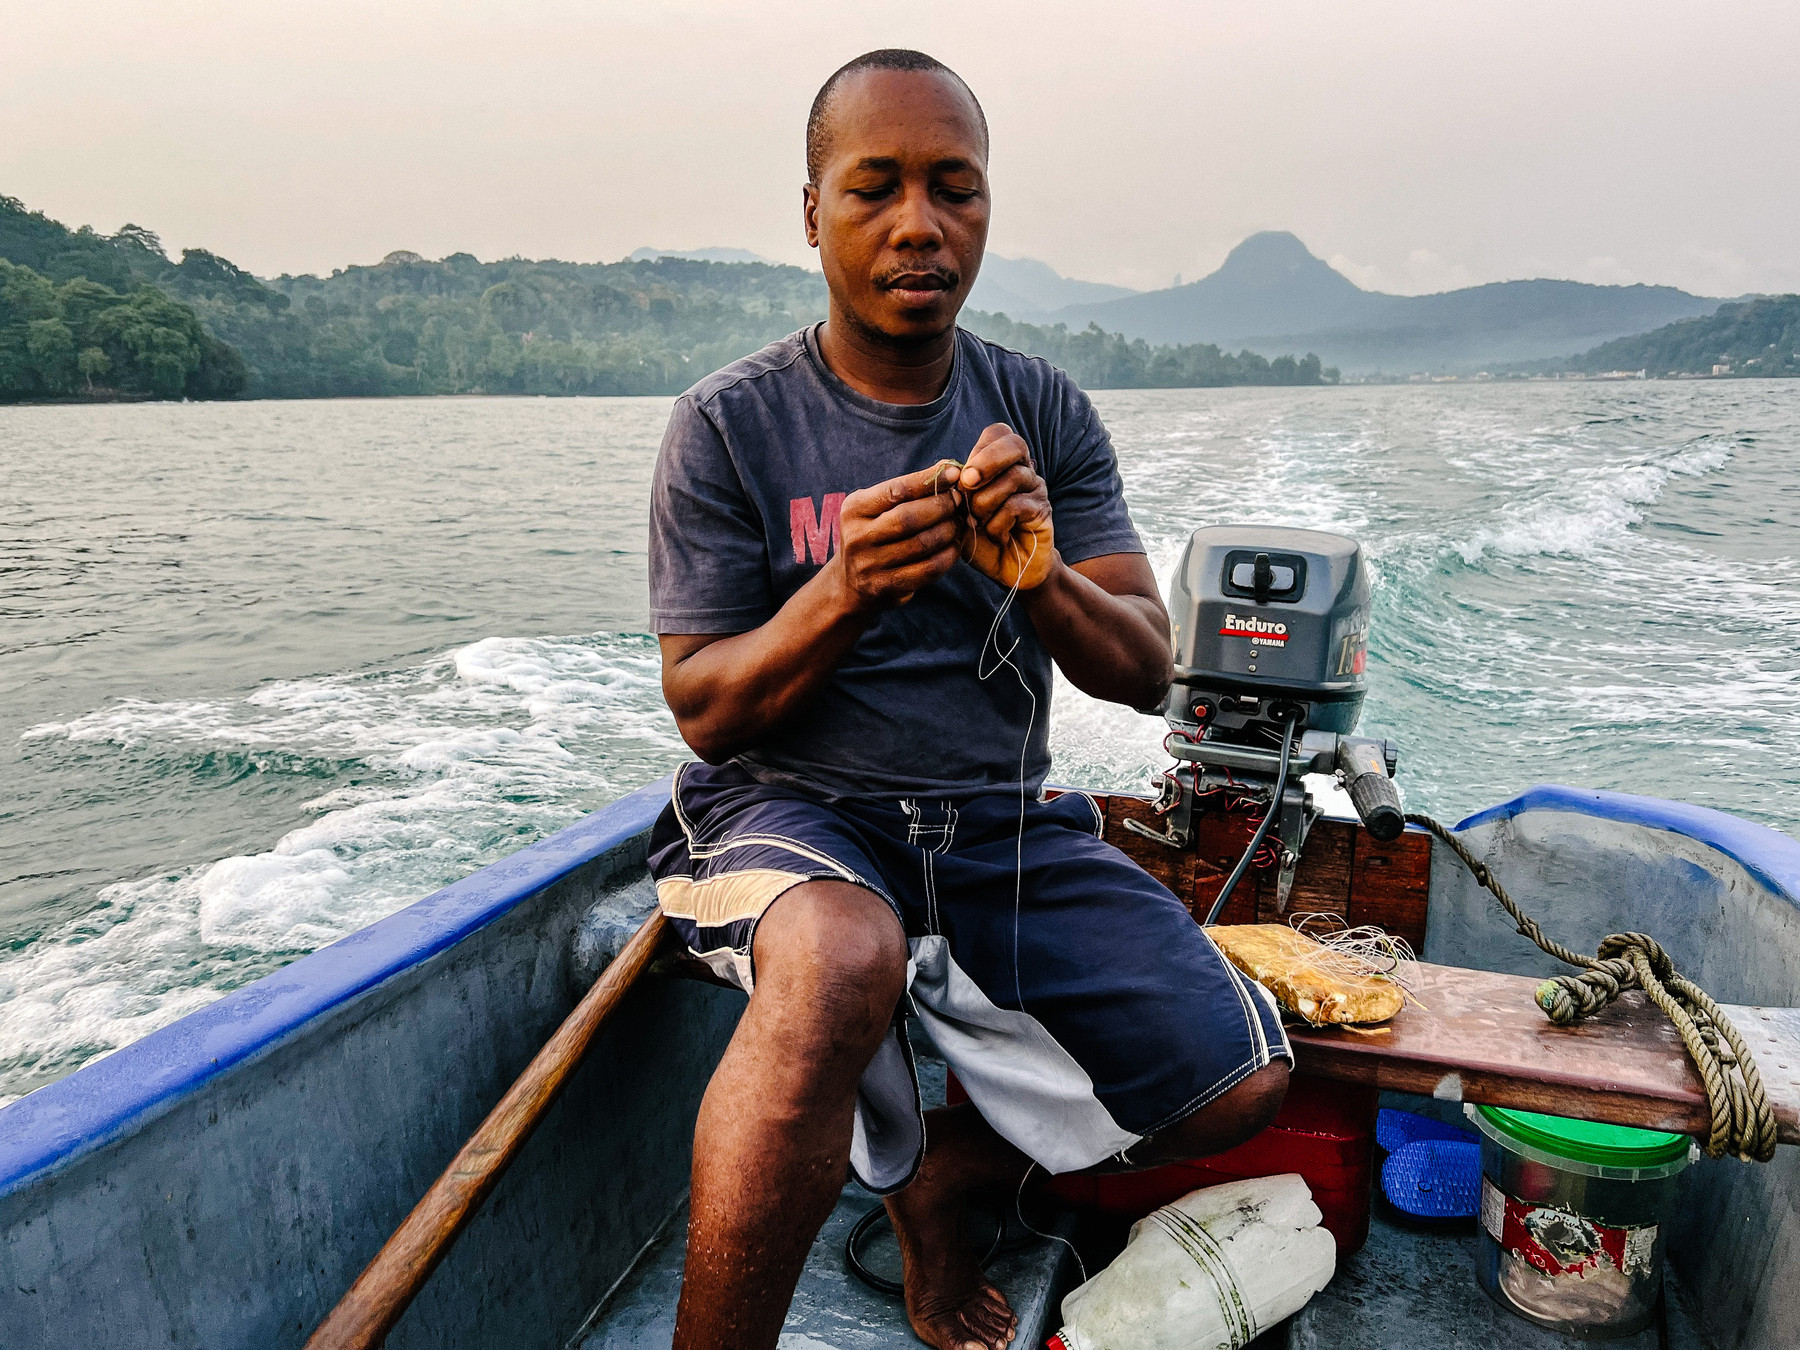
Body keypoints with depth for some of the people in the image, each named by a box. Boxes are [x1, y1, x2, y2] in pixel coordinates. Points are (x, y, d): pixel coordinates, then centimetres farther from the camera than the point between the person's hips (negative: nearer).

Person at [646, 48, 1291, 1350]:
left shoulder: (1047, 413, 4)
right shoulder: (729, 424, -5)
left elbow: (1144, 672, 0)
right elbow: (705, 711, -6)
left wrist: (1042, 579, -22)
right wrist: (841, 592, -25)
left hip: (1004, 826, 5)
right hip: (792, 808, -4)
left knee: (1242, 1083, -7)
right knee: (841, 965, -38)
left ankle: (941, 1169, 18)